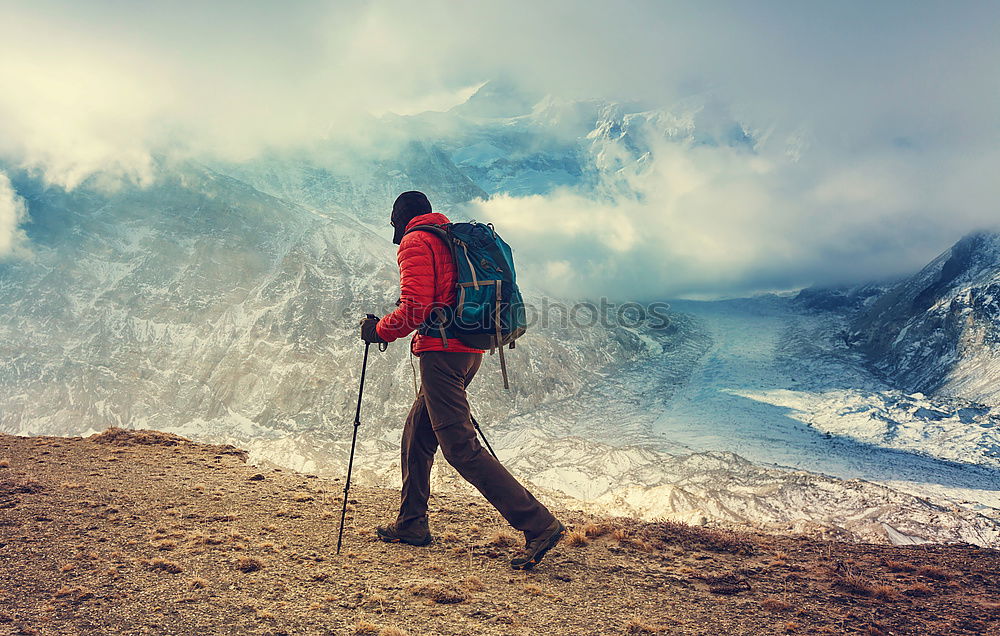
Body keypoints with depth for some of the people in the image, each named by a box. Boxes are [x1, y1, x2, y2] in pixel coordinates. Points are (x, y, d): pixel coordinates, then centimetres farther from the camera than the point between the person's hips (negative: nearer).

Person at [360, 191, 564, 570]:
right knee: (417, 435, 18)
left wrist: (379, 330, -1)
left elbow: (415, 309, -16)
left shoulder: (415, 243, -4)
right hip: (471, 350, 10)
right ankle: (410, 525, 27)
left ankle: (540, 525, -14)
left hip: (441, 351, -10)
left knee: (461, 447, -11)